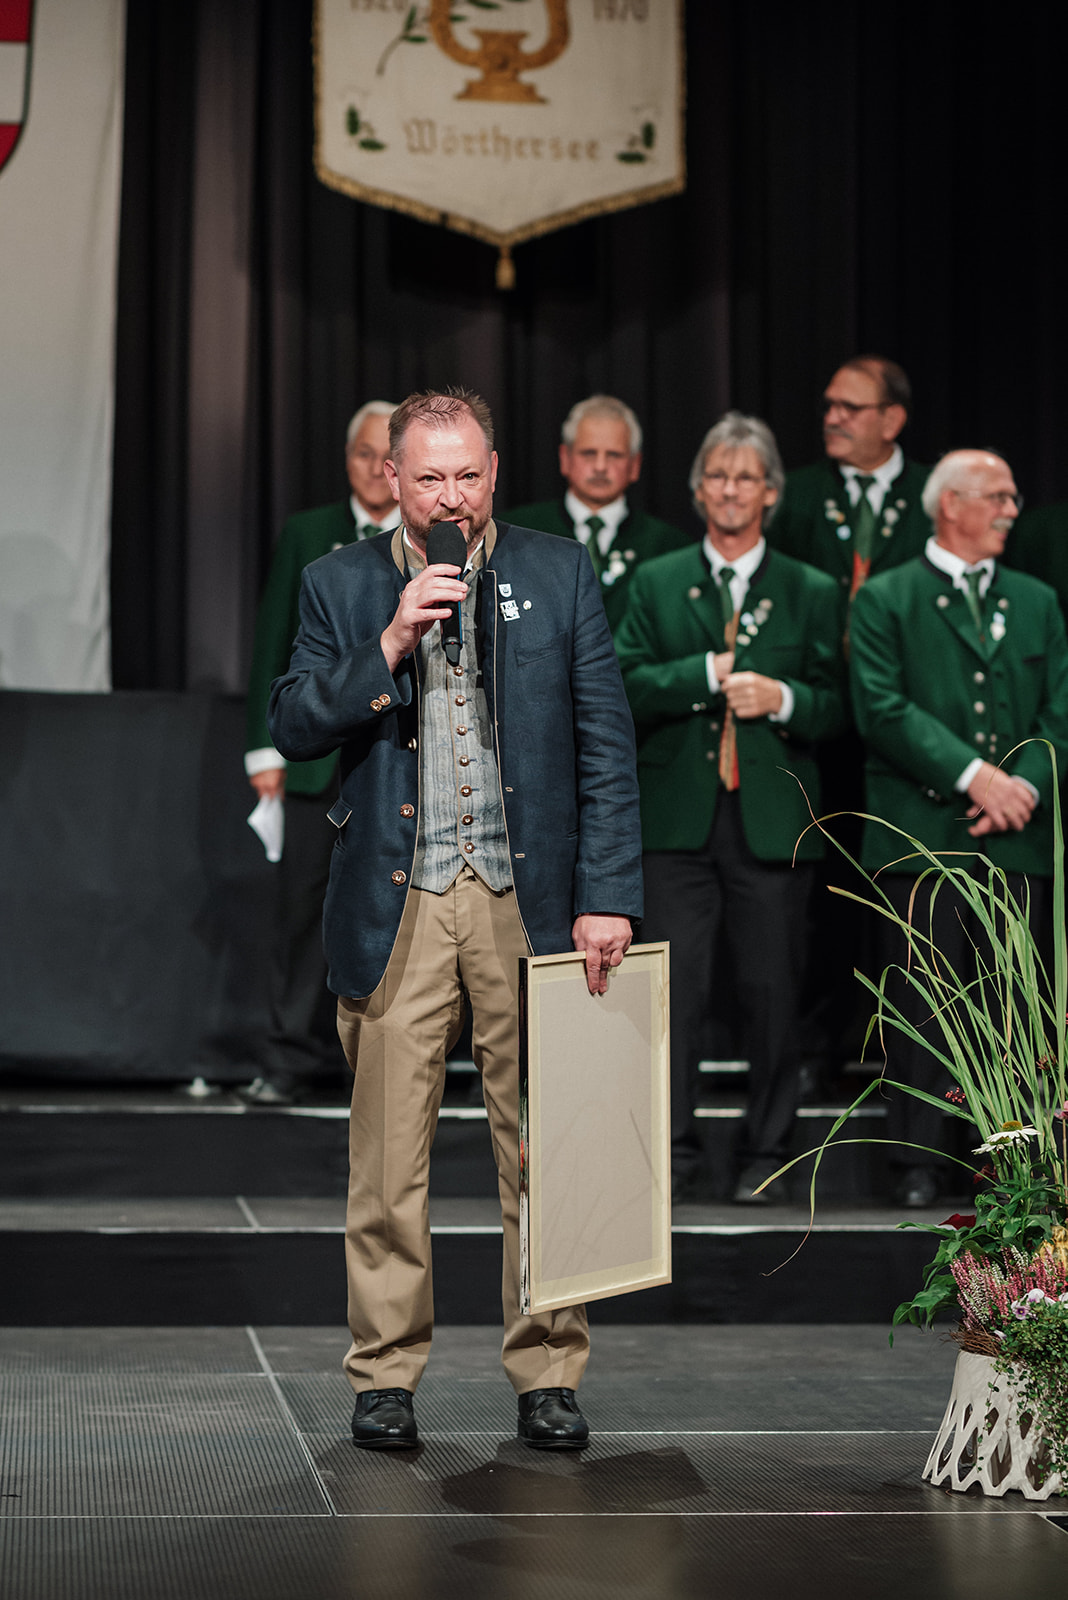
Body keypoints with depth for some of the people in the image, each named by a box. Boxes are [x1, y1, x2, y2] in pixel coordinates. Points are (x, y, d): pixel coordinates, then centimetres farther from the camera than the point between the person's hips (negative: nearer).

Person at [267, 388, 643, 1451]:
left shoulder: (559, 576, 7)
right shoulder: (341, 585, 7)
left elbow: (605, 748, 5)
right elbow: (293, 728, -1)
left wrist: (607, 896, -2)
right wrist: (391, 644, -14)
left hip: (527, 901, 0)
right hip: (396, 906, 0)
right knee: (389, 1155, 2)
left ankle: (547, 1373, 12)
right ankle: (386, 1374, 13)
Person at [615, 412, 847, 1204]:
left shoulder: (812, 593, 10)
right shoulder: (656, 583, 11)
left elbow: (838, 707, 7)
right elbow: (629, 685, -1)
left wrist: (783, 698, -12)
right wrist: (712, 673, -13)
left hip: (773, 820, 0)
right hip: (679, 818, 0)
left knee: (772, 991, 3)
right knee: (674, 986, -3)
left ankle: (766, 1152, 15)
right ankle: (675, 1149, 6)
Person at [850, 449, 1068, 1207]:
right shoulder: (886, 600, 5)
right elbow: (884, 709, -7)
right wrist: (973, 775, -14)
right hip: (922, 834, -3)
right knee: (925, 1003, -2)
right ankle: (920, 1164, 4)